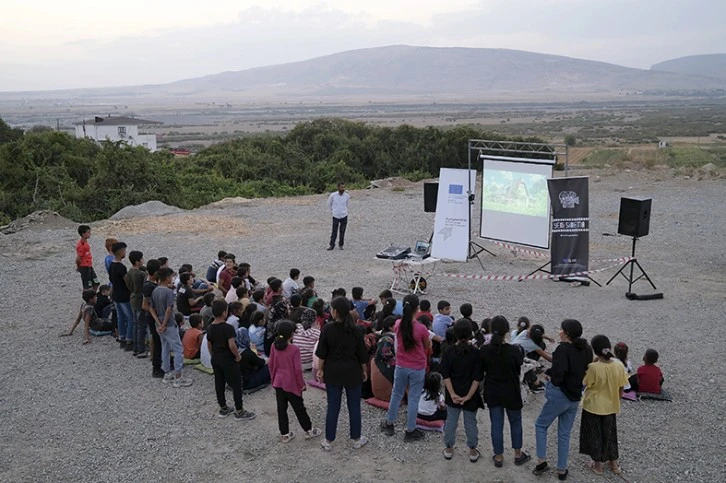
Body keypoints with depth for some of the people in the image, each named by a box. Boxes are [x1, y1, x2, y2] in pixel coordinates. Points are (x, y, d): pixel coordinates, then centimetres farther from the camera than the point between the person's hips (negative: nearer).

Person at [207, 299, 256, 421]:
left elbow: (209, 345, 10)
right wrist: (238, 356, -14)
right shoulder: (227, 328, -21)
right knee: (236, 384, 2)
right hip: (228, 360, -8)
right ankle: (239, 411, 6)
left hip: (215, 359, 8)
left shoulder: (210, 328, 2)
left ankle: (223, 408, 27)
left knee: (219, 383, 15)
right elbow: (232, 345, -28)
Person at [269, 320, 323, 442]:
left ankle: (284, 434, 21)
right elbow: (298, 369, -17)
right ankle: (308, 430, 25)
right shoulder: (294, 349, -18)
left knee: (281, 408, 13)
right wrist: (302, 384, -5)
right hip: (291, 384, -4)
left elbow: (271, 364, 4)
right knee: (299, 408, 10)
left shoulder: (274, 347, -4)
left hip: (278, 383, 4)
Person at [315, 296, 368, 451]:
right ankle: (356, 439, 25)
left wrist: (320, 370, 8)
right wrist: (364, 370, 11)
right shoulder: (356, 330, -12)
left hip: (333, 372, 0)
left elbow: (322, 353, -6)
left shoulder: (327, 329, -13)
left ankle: (329, 441, 19)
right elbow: (362, 354, -4)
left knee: (333, 407, 10)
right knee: (354, 406, 13)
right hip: (353, 372, 0)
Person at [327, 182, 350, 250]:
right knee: (334, 232, -2)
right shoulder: (333, 195, -12)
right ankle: (331, 245, 9)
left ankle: (341, 245, 20)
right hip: (335, 216, -2)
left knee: (342, 232, 6)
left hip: (344, 216, 2)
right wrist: (332, 211, 10)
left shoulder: (347, 196, -6)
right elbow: (329, 204, 6)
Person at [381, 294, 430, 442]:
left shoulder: (398, 325, -11)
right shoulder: (421, 329, -21)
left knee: (396, 394, 21)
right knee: (413, 398, 10)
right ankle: (410, 431, 21)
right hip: (417, 369, -3)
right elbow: (427, 347, -4)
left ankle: (389, 424, 35)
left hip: (401, 367, 3)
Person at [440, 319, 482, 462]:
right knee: (470, 423, 13)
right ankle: (473, 451, 24)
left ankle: (449, 449, 27)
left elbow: (446, 375, -12)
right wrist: (468, 396, -14)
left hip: (453, 395, 1)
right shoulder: (475, 353, -12)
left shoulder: (448, 352, -10)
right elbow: (477, 378, -15)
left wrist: (452, 394, -13)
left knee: (451, 421, 15)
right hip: (470, 394, -1)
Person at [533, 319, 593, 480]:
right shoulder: (586, 350, 1)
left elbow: (557, 374, -27)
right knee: (564, 434, 17)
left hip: (559, 395, -6)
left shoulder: (563, 349, -20)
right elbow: (585, 371, 11)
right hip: (575, 397, 6)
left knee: (541, 425, 15)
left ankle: (541, 461, 10)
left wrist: (548, 372, -8)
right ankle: (562, 470, 22)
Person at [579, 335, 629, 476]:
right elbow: (621, 390, -2)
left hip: (593, 407, -4)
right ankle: (614, 463, 34)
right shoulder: (619, 366, -12)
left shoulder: (593, 367, -26)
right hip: (610, 407, 4)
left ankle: (598, 464, 26)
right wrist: (616, 401, 16)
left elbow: (585, 384, -9)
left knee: (594, 434, 14)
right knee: (609, 434, 22)